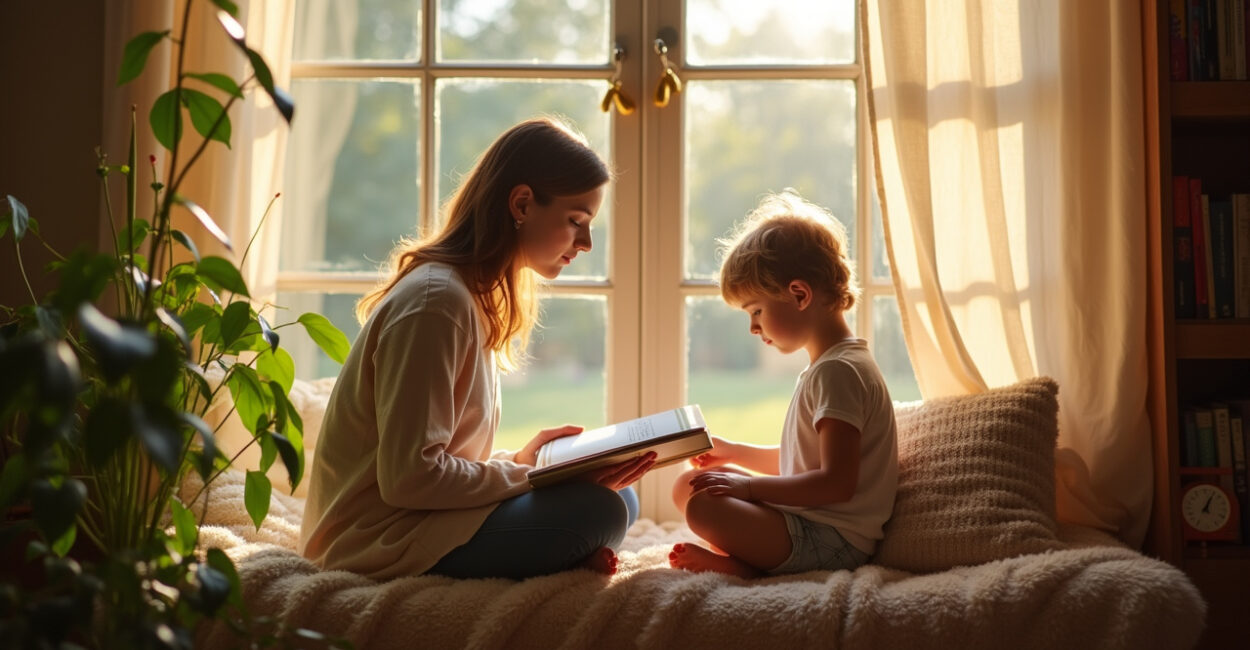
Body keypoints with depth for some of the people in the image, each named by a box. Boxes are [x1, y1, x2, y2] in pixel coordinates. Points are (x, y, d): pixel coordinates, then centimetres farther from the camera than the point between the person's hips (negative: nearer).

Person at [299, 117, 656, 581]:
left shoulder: (476, 297, 13)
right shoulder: (436, 301, -18)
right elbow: (408, 476, -22)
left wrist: (518, 461, 3)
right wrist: (531, 476, -17)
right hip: (380, 541, -10)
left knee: (619, 499, 4)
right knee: (597, 512, -25)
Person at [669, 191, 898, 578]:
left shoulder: (838, 371, -18)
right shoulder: (829, 365, 16)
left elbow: (837, 483, -24)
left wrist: (749, 485, -19)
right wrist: (733, 453, 21)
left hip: (832, 541, -12)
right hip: (814, 524, 12)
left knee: (705, 504, -31)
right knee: (688, 486, 12)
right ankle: (747, 555, -9)